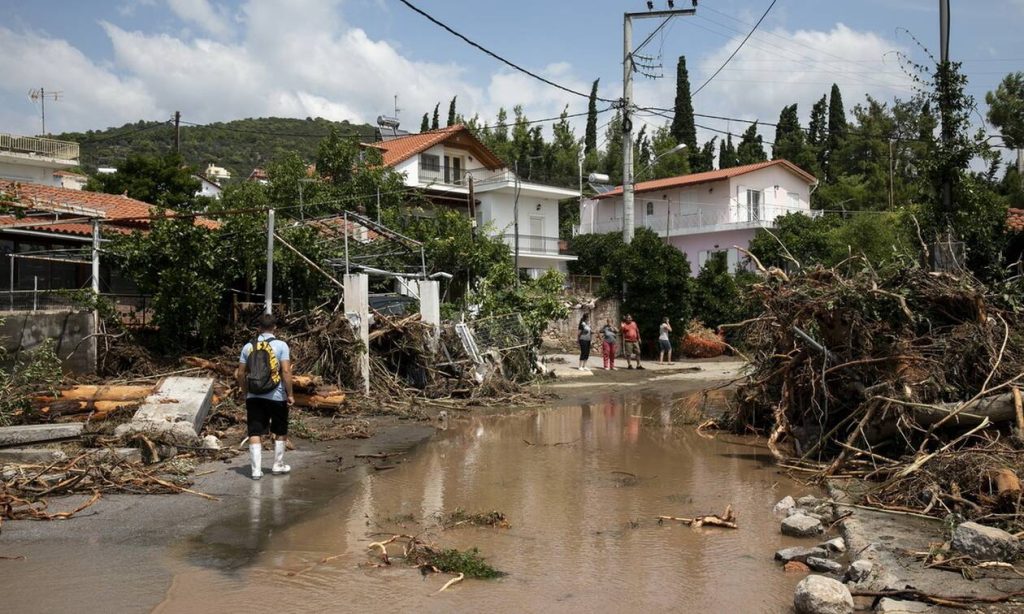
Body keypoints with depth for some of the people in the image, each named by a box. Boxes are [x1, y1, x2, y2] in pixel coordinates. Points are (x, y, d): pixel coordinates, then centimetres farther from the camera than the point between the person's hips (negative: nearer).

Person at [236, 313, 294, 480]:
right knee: (280, 432, 15)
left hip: (254, 397, 2)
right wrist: (290, 394, -8)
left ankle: (256, 469, 0)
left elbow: (240, 373, 5)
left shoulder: (248, 346, 4)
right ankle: (278, 465, 22)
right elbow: (286, 371, -14)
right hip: (276, 396, -2)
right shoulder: (281, 345, -7)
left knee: (255, 433, 4)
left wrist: (246, 392, 18)